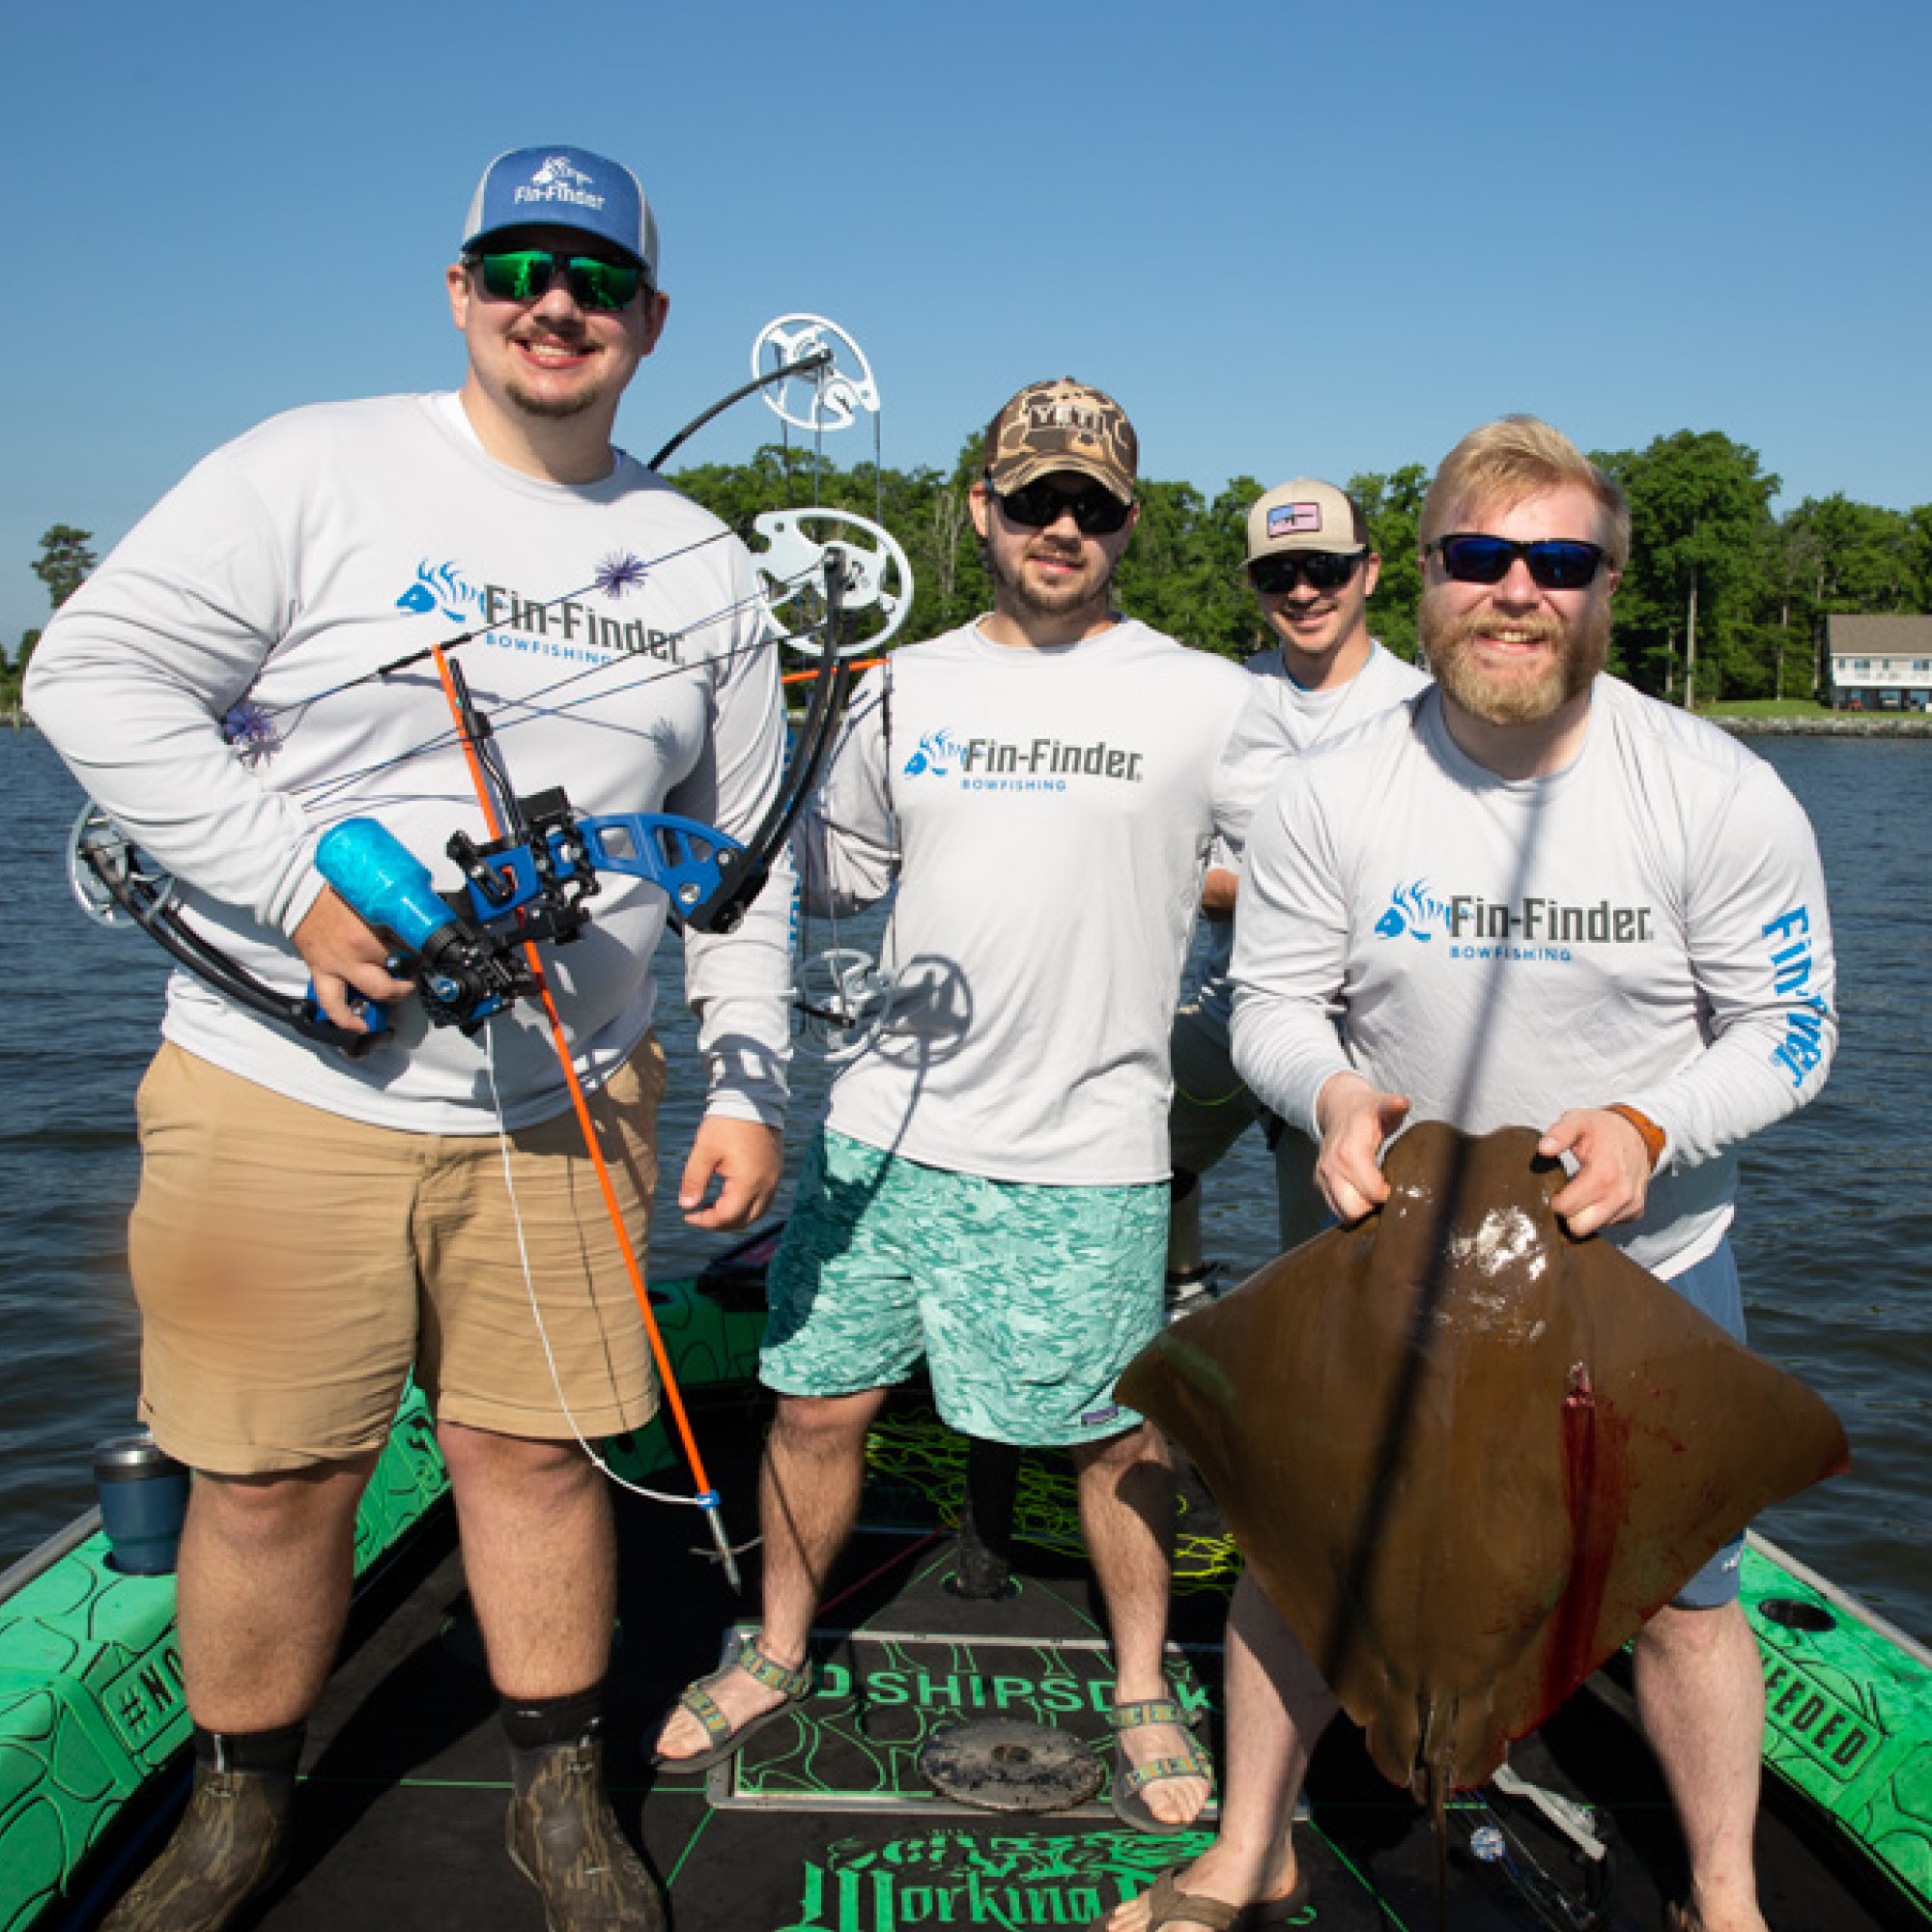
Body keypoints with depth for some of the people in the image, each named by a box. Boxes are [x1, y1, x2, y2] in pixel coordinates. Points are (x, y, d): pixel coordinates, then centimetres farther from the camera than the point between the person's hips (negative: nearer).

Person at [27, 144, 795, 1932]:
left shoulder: (703, 563, 10)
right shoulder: (318, 471, -2)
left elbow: (745, 850, 13)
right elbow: (95, 674, -7)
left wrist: (749, 1083, 7)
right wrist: (299, 879, -16)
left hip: (563, 1108, 3)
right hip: (285, 1094, -2)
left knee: (539, 1450, 10)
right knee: (269, 1479, 7)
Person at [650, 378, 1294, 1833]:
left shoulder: (1211, 701, -1)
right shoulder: (906, 688, 9)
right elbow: (831, 881, 19)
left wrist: (1171, 882, -6)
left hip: (1087, 1156, -3)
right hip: (888, 1127, 3)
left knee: (1118, 1433, 9)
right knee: (818, 1400, 11)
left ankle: (1143, 1689, 33)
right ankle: (778, 1655, 34)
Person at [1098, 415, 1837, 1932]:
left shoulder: (1720, 795, -14)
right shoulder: (1332, 796, -11)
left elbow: (1790, 1030, -7)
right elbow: (1271, 1002, -2)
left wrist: (1650, 1127, -25)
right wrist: (1331, 1092, -24)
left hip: (1645, 1264, -1)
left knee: (1682, 1591, 10)